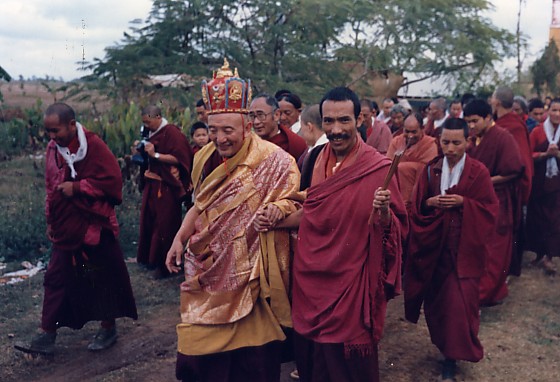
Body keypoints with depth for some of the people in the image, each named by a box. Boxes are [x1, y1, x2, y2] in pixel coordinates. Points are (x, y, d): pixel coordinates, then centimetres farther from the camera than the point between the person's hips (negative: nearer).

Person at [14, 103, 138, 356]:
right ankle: (47, 337, 15)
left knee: (104, 278, 7)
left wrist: (76, 187, -20)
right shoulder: (53, 148, 5)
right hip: (65, 228, 6)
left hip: (94, 226, -6)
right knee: (56, 278, 7)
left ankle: (108, 328, 25)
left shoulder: (93, 145, -15)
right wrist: (50, 220, 16)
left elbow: (112, 180, -19)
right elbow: (51, 187, 16)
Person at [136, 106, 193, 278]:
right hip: (152, 184, 8)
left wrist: (155, 155, -21)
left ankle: (164, 264, 8)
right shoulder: (152, 133, 10)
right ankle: (151, 257, 26)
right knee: (150, 221, 13)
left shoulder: (172, 132, -14)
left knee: (164, 225, -2)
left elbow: (178, 158, -20)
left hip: (166, 187, -8)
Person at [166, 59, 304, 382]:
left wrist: (277, 212, -31)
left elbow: (296, 209, -11)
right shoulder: (206, 157, 5)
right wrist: (180, 238, 7)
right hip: (206, 276, 5)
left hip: (251, 280, -5)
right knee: (199, 352, 10)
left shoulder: (274, 160, -13)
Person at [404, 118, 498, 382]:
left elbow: (489, 209, -5)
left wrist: (463, 202, -18)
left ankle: (452, 358, 9)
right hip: (435, 245, 3)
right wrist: (430, 203, -16)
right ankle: (445, 344, 33)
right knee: (437, 298, 11)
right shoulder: (431, 169, 3)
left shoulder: (478, 172, -5)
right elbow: (417, 205, 4)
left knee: (458, 301, -4)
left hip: (464, 247, -3)